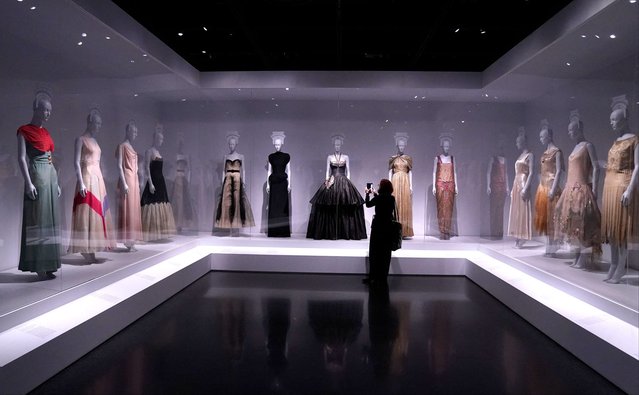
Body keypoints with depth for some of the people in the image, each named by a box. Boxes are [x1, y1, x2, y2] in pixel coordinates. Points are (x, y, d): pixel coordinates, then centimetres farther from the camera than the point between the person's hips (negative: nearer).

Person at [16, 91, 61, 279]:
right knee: (38, 219, -6)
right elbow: (21, 158, -10)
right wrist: (28, 183, -18)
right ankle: (38, 266, -2)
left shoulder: (45, 132, 17)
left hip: (51, 176, 8)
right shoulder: (24, 131, -4)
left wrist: (56, 182, 17)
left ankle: (47, 264, 13)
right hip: (37, 176, -8)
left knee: (50, 219, 7)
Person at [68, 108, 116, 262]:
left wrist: (100, 181, 15)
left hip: (98, 178, 8)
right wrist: (81, 183, -18)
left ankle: (92, 247, 10)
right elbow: (77, 162, -10)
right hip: (87, 179, -8)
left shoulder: (95, 141, 18)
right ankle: (86, 249, -6)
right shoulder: (81, 139, -4)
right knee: (87, 212, -9)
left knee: (98, 211, 6)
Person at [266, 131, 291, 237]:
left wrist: (289, 184, -3)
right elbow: (269, 171, 9)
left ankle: (283, 231, 2)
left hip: (283, 182, -2)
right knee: (273, 205, 0)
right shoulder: (271, 156, 8)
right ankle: (273, 231, 4)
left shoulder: (286, 156, 3)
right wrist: (267, 184, 4)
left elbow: (288, 171, 3)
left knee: (283, 205, -2)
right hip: (273, 182, 2)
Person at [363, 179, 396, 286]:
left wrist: (367, 194, 18)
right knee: (385, 254, 10)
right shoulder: (392, 198, 2)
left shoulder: (379, 198, -14)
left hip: (378, 228, -5)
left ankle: (373, 278, 11)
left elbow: (368, 204, 2)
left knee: (374, 253, 7)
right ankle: (383, 278, 17)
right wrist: (375, 194, 30)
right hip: (388, 228, 5)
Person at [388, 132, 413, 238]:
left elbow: (410, 172, 7)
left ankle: (404, 231, 1)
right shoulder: (392, 158, 7)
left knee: (405, 205, -2)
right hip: (395, 182, 0)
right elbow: (390, 172, 5)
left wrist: (411, 186, -1)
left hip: (405, 182, 1)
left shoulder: (408, 158, 9)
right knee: (395, 205, -3)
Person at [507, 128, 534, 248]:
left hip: (523, 185, -9)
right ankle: (517, 239, 9)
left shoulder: (529, 155, -4)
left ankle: (522, 239, -7)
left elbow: (531, 173, -12)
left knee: (523, 211, -8)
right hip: (516, 185, 9)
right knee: (516, 211, 6)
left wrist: (525, 188, -21)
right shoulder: (520, 156, 19)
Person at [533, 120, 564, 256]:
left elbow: (559, 171, -14)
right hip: (543, 187, 8)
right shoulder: (545, 152, 16)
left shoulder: (557, 151, -8)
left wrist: (553, 189, -20)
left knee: (551, 216, -6)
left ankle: (552, 248, 0)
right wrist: (541, 187, 15)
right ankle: (549, 247, 15)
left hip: (551, 187, -8)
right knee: (544, 216, 8)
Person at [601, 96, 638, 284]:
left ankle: (621, 268, -2)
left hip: (623, 185, -8)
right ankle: (614, 266, 13)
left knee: (621, 227, -7)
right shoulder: (616, 142, 16)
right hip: (610, 186, 8)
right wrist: (607, 188, 15)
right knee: (611, 227, 8)